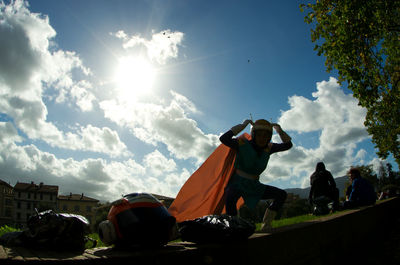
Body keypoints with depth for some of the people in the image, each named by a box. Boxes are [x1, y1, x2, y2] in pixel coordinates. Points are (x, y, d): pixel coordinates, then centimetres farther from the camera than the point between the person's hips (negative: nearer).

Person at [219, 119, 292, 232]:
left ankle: (265, 225, 2)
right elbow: (223, 139, -33)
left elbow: (288, 145, 0)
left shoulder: (268, 148, 0)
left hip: (254, 187, 6)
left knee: (282, 195, -3)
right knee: (230, 198, -41)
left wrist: (280, 131, -14)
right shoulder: (242, 144, -16)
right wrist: (242, 126, -32)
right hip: (237, 184, -6)